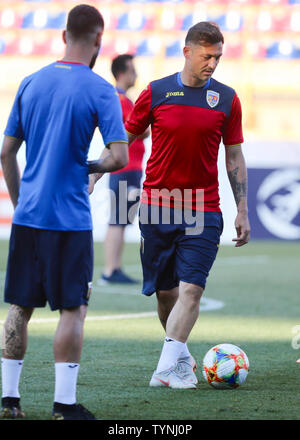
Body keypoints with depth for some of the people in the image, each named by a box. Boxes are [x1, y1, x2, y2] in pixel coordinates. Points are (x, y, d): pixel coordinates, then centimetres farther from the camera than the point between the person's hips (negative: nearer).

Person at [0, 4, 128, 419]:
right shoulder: (99, 90, -8)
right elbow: (120, 156, -16)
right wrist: (93, 168, 5)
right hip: (70, 218, -5)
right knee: (73, 309, 2)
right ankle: (65, 404, 0)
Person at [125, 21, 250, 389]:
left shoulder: (227, 100, 2)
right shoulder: (156, 93, 0)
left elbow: (234, 157, 8)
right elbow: (123, 140, 11)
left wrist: (242, 212, 6)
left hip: (203, 211, -1)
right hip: (156, 206, 1)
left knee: (191, 289, -14)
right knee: (165, 292, 8)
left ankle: (167, 368, -17)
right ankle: (182, 358, 28)